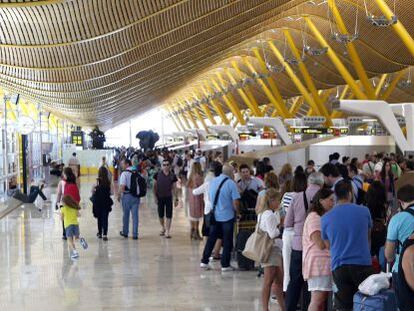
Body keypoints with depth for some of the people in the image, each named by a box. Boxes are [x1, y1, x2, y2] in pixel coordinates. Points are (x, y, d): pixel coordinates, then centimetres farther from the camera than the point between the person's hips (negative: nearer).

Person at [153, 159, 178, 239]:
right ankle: (163, 228, 34)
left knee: (169, 215, -3)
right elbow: (155, 186, 3)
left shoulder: (172, 176, -1)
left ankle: (167, 231, 2)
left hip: (169, 197, 0)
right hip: (160, 197, 1)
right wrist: (155, 196, -4)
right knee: (160, 214, 12)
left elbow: (174, 187, 3)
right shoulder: (158, 175, -2)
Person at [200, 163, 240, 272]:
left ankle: (204, 261, 19)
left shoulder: (213, 181, 3)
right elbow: (235, 202, -15)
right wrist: (236, 211, 2)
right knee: (227, 241, 6)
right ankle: (225, 265, 11)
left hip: (214, 215, 5)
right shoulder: (231, 183, -14)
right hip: (227, 216, -5)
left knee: (211, 239, 15)